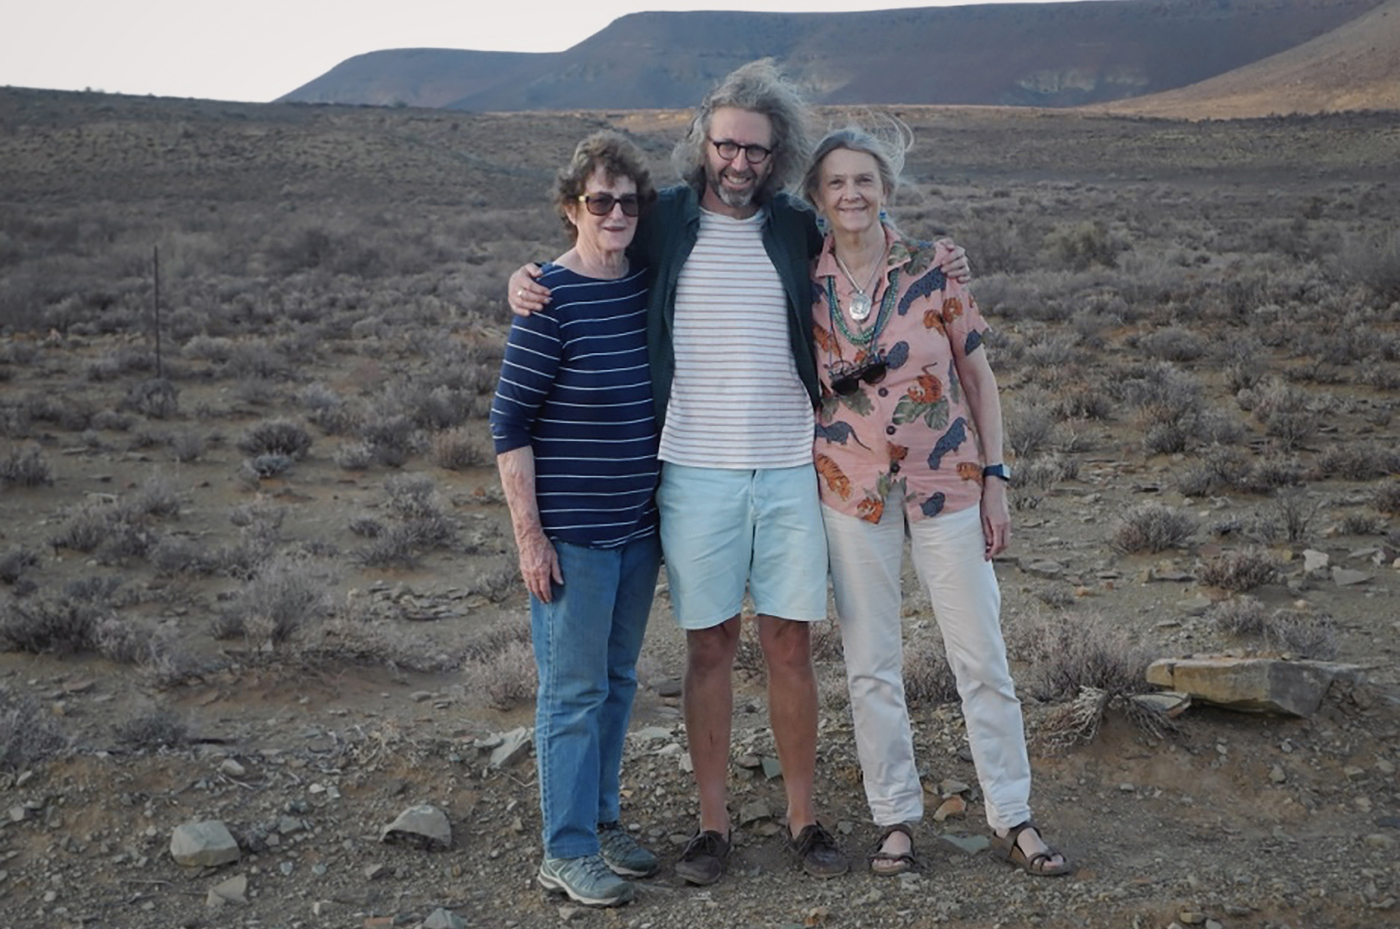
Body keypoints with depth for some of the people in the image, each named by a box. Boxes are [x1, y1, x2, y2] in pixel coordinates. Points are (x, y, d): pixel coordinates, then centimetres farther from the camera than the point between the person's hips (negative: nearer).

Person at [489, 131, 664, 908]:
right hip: (571, 533, -7)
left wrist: (667, 507, 17)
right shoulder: (551, 299, -14)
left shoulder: (649, 285, 6)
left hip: (637, 525, 7)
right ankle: (567, 851, 14)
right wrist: (529, 535, -15)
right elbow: (509, 425, -13)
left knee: (617, 682, 16)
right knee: (573, 691, 2)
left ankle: (601, 821, 31)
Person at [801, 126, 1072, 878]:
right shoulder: (801, 282, -2)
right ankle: (896, 818, 21)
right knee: (870, 666, 7)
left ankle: (1012, 818, 16)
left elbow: (977, 374, 1)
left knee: (981, 656, 4)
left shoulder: (932, 268, -4)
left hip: (946, 479, -1)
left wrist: (995, 478, -2)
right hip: (852, 487, 1)